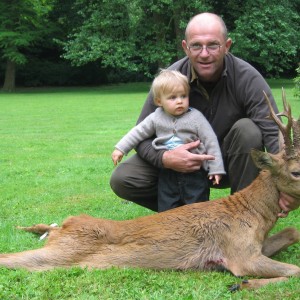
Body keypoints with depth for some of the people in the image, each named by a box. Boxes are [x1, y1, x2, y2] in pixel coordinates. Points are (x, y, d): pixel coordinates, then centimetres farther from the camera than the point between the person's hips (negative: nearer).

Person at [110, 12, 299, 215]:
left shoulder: (247, 78, -22)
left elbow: (273, 132, -31)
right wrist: (164, 158, -37)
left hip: (229, 164, -1)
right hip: (182, 159, 1)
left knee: (248, 130, -32)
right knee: (122, 179, -19)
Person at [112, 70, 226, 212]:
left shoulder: (196, 117, -9)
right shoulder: (155, 118, -2)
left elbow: (210, 141, -7)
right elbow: (138, 132, 9)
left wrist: (216, 168, -9)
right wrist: (120, 148, 6)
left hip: (195, 172, -2)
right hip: (168, 174, 3)